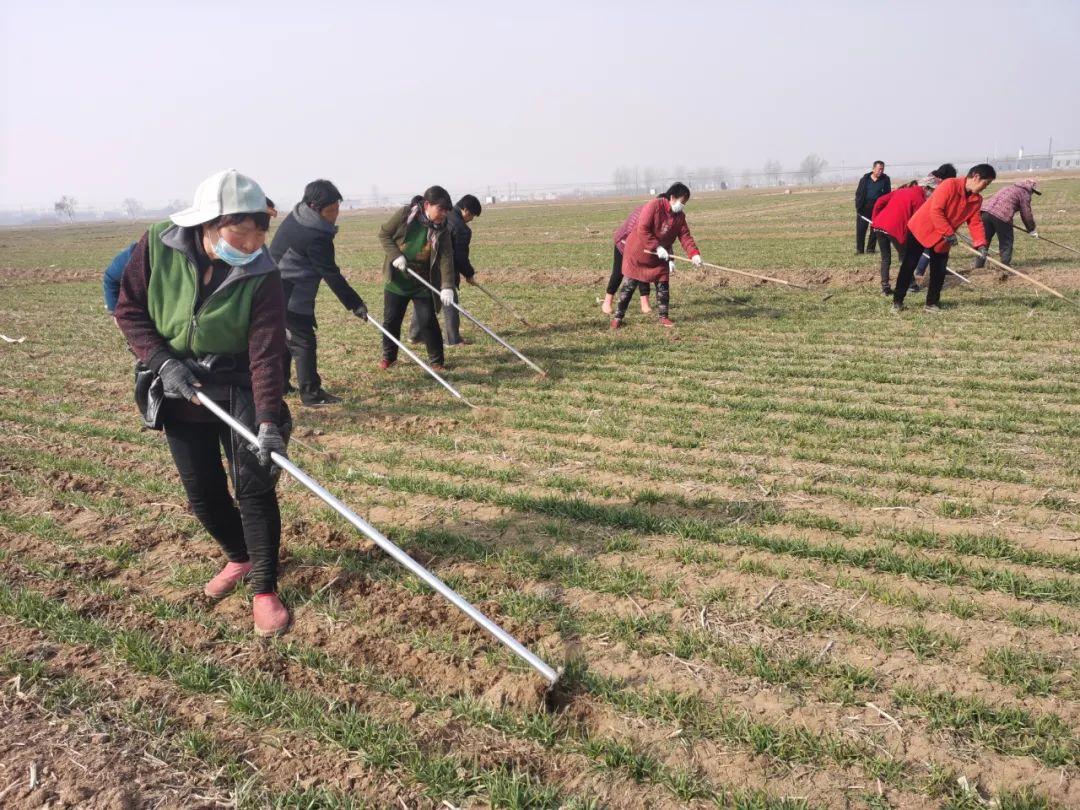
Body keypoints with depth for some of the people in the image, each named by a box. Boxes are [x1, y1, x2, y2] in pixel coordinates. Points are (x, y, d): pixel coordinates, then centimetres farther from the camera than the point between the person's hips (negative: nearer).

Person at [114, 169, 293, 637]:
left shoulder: (262, 276, -19)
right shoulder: (157, 247, -14)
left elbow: (266, 353, -25)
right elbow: (128, 310, -3)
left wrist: (268, 421, -35)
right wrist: (162, 361, -17)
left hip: (236, 390, -2)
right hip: (177, 392, 3)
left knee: (254, 484, -10)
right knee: (203, 494, 10)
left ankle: (264, 589, 5)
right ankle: (239, 558, 36)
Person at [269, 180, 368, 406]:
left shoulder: (295, 216, 5)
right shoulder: (316, 237, -24)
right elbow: (331, 275, -21)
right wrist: (355, 304, -15)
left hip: (275, 291, 10)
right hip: (291, 298, -10)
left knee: (285, 335, 20)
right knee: (304, 342, -4)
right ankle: (311, 394, 0)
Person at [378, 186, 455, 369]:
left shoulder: (442, 230, -11)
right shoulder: (404, 214, -14)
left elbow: (446, 258, -18)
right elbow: (384, 234, -4)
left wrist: (447, 287, -30)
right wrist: (395, 255, -19)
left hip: (423, 283, 0)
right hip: (397, 280, 0)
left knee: (428, 321, -4)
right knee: (391, 320, 9)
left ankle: (436, 360, 10)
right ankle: (388, 356, 29)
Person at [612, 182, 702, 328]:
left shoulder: (680, 216, -1)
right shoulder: (653, 206, -21)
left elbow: (685, 236, -7)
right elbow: (642, 230, -27)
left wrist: (694, 254, -23)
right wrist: (657, 247, -29)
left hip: (660, 258, 6)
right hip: (638, 253, -5)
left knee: (663, 286, 3)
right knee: (629, 286, 0)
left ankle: (663, 316, 18)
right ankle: (618, 316, 9)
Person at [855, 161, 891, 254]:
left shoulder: (885, 179, 2)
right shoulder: (865, 179, 4)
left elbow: (887, 194, 2)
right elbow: (858, 193, 8)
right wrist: (858, 206, -2)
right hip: (864, 207, 0)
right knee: (861, 229, -2)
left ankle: (870, 248, 13)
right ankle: (859, 249, 5)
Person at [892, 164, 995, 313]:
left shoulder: (977, 199, -1)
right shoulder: (949, 185, -23)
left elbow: (975, 222, 0)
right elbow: (936, 211, -27)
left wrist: (981, 243, -15)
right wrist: (949, 233, -25)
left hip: (943, 238, 7)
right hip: (921, 229, -6)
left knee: (939, 271, 4)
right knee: (908, 266, -2)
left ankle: (932, 303, 15)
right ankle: (898, 300, 7)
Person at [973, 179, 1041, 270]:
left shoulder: (1011, 187, 30)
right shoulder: (1025, 194, 8)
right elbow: (1026, 214, 9)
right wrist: (1032, 230, 21)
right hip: (1002, 216, -7)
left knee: (984, 241, 15)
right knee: (1006, 244, 7)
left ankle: (978, 266, 17)